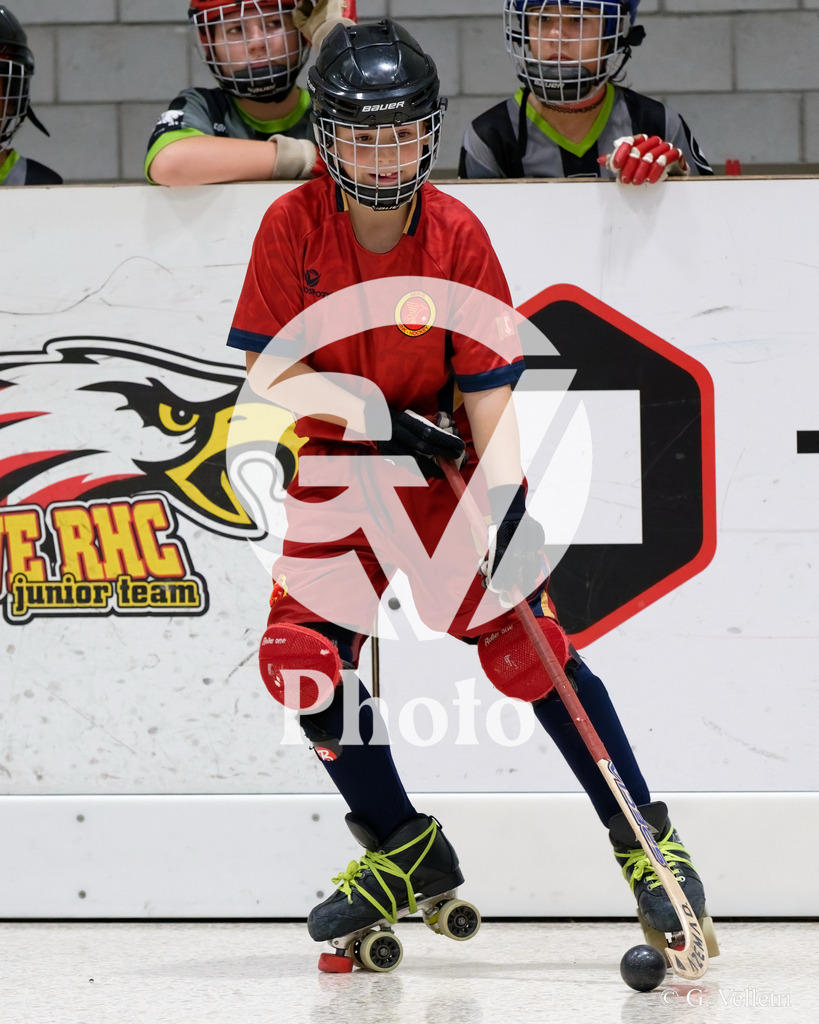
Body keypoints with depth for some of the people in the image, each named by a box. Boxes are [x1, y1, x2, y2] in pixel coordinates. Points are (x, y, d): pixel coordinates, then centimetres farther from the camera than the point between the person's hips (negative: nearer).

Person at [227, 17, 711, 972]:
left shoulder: (458, 235, -13)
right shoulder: (293, 225, -11)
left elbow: (486, 382, -12)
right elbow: (267, 372, -12)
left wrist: (506, 494, -26)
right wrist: (376, 410, -24)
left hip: (447, 462, -2)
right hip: (337, 464, 2)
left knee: (526, 644, -15)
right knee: (301, 653, -8)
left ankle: (643, 840, -5)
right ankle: (403, 849, 11)